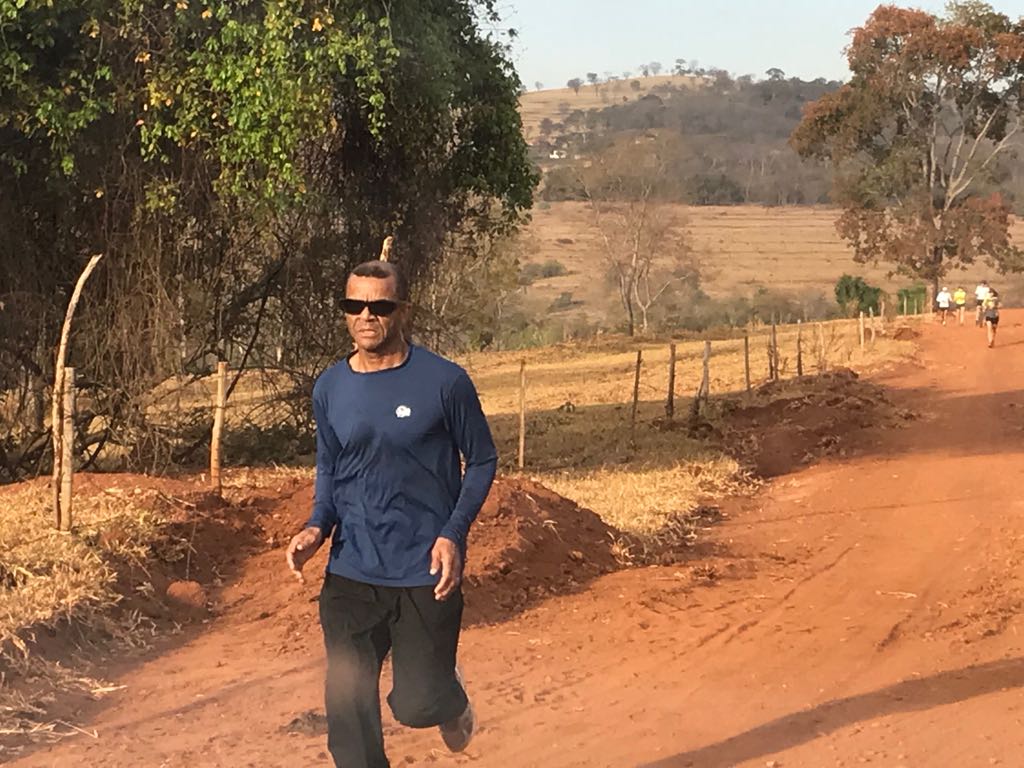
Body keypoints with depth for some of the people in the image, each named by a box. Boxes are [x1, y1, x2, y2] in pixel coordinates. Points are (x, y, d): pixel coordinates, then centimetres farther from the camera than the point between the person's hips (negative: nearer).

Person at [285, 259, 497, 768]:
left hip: (426, 573, -3)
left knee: (418, 706, -2)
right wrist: (317, 527, -1)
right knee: (347, 706, 1)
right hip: (350, 574, 4)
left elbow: (481, 460, 1)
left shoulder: (444, 381, -8)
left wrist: (454, 533, -13)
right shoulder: (329, 389, 4)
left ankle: (450, 699, 35)